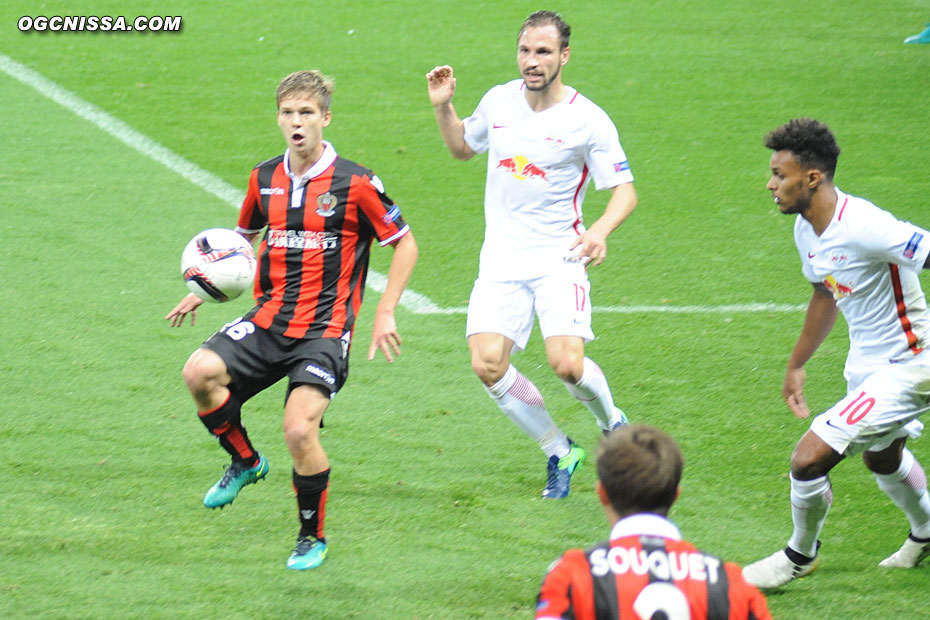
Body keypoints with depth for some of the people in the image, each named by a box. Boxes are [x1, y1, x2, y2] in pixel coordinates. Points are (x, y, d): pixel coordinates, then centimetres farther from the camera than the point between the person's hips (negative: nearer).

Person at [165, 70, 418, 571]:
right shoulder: (265, 179, 7)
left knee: (299, 431, -21)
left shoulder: (355, 183, -7)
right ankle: (244, 460, 6)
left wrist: (385, 314, -3)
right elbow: (245, 236, 27)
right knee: (200, 372, -22)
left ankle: (313, 537, 5)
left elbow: (404, 244, 3)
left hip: (325, 330, -4)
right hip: (269, 318, 5)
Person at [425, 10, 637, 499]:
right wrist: (443, 107, 7)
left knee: (566, 364, -20)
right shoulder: (498, 102, 5)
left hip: (559, 258, -4)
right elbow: (462, 147, 25)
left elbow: (624, 189, -5)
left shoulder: (588, 121, -9)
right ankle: (559, 453, 8)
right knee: (487, 366, -13)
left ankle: (612, 423, 15)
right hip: (502, 258, 4)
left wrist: (600, 230, -25)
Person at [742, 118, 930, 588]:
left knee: (809, 459, -12)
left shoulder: (863, 228, -32)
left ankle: (800, 555, 16)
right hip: (866, 361, 10)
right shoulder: (806, 229, -2)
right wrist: (796, 365, 24)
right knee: (881, 459, 32)